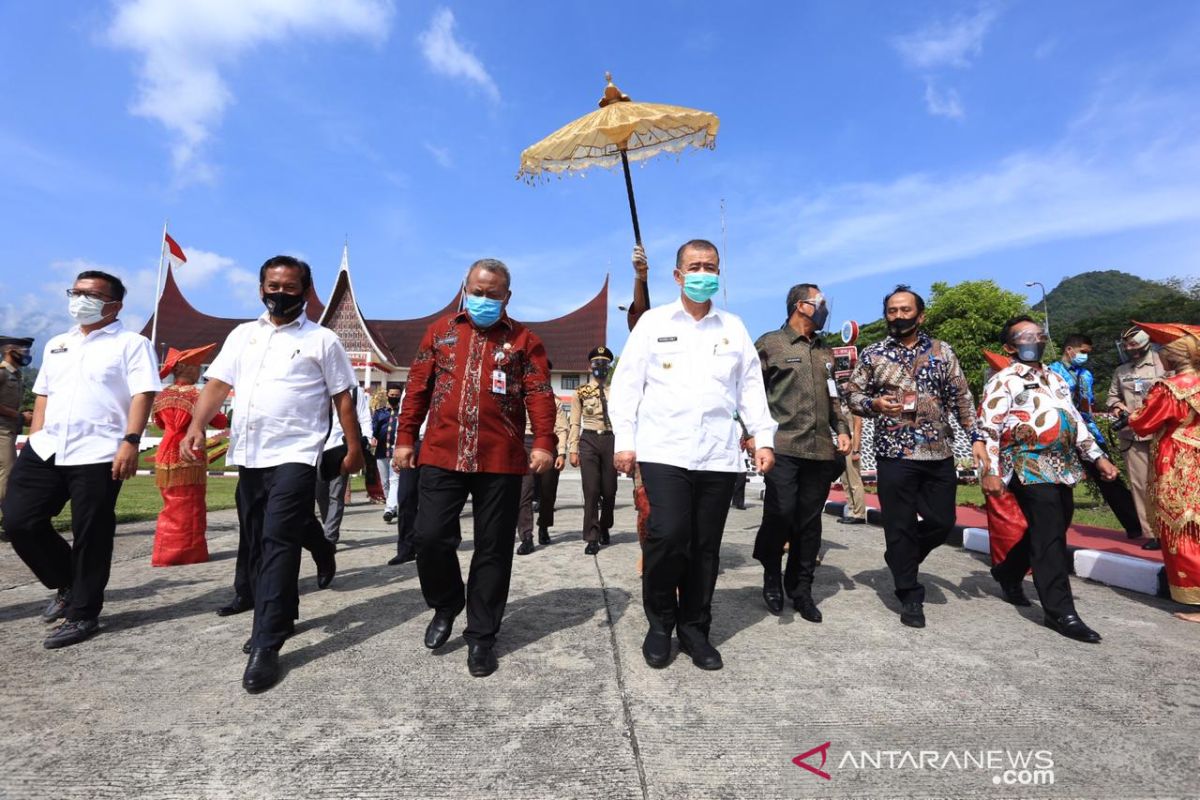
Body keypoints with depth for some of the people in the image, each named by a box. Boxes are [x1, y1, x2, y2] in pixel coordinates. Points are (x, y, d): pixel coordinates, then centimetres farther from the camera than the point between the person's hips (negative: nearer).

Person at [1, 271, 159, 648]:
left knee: (90, 538, 0)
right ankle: (67, 585, 27)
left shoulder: (131, 344, 0)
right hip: (45, 450, 7)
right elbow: (42, 396, 24)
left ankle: (83, 614, 13)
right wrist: (34, 439, 14)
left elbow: (143, 395, -11)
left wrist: (130, 441, -21)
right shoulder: (56, 345, 21)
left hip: (98, 455, -7)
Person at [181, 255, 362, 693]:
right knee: (254, 545, 13)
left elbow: (343, 397, 1)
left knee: (277, 542, -11)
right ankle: (279, 617, 32)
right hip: (248, 456, 6)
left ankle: (266, 646, -6)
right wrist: (196, 426, -8)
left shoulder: (322, 339, 2)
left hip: (294, 455, -6)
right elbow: (217, 384, 8)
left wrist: (354, 447, -2)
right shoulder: (242, 335, 15)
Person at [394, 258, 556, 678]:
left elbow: (539, 394, -2)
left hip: (501, 462, -1)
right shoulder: (440, 331, 13)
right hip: (442, 456, 2)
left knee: (493, 549, 5)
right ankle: (446, 605, 29)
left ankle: (481, 636, 21)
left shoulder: (524, 340, 7)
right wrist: (406, 438, 8)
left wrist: (543, 443, -14)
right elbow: (418, 388, 13)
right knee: (430, 537, -1)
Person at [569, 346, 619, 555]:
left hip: (610, 439, 1)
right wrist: (573, 450, -1)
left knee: (609, 490, 8)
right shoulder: (581, 392, 6)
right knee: (591, 490, -4)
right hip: (589, 440, -1)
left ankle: (604, 528, 33)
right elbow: (575, 423, 5)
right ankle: (592, 537, 6)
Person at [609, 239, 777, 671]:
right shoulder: (653, 321, 7)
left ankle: (694, 630, 25)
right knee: (669, 536, -13)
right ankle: (659, 624, 12)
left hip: (718, 455, 3)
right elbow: (626, 383, 3)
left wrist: (763, 438, 5)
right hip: (664, 451, -3)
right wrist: (624, 440, -4)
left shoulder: (734, 327, 16)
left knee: (706, 547, 7)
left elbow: (751, 387, 15)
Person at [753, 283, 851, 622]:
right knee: (781, 513, -10)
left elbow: (833, 397, 24)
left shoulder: (825, 351, 21)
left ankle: (800, 588, 21)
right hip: (783, 448, -5)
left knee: (810, 521, 7)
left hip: (821, 450, 6)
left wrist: (842, 430, 12)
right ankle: (771, 574, 17)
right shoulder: (769, 343, 2)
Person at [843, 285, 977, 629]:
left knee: (942, 521, 9)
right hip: (895, 455, -2)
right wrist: (874, 403, -16)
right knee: (900, 526, 3)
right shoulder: (872, 354, 2)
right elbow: (852, 395, 4)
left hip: (939, 453, 3)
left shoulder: (942, 351, 7)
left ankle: (901, 559, 36)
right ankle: (910, 597, 17)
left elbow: (961, 397, 9)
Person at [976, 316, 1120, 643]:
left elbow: (1075, 420, 22)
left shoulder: (1055, 378, 18)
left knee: (1049, 531, 14)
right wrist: (991, 472, -19)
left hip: (1062, 467, 8)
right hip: (1030, 467, -8)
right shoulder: (1003, 381, -6)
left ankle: (1008, 572, 35)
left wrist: (1098, 457, 15)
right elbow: (987, 430, -13)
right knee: (1050, 537, -8)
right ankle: (1060, 611, -1)